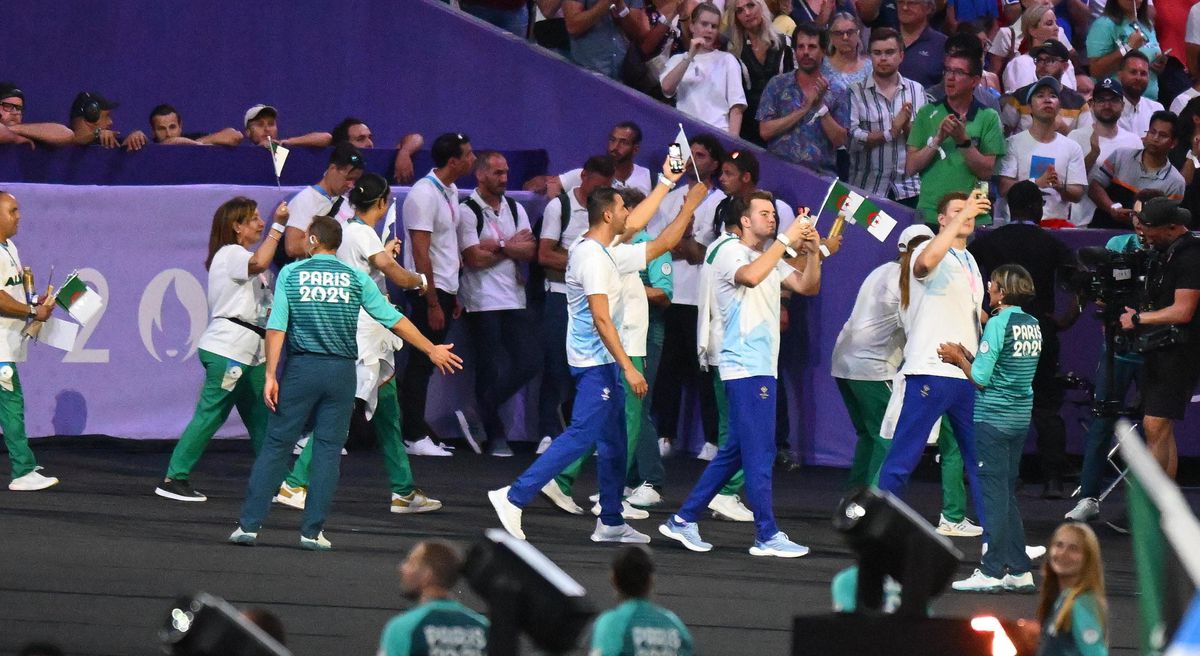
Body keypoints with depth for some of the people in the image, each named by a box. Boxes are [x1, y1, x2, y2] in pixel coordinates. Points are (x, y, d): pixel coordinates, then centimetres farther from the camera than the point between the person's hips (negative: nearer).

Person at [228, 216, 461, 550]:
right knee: (328, 451, 5)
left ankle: (249, 524, 1)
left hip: (301, 369, -1)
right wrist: (432, 350, 17)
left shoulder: (290, 274, 0)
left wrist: (270, 375, -3)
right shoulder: (356, 278, 4)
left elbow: (276, 327, -5)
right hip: (341, 372, 1)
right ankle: (312, 531, 3)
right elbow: (394, 319, 7)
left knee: (276, 445, 3)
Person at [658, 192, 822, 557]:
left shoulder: (769, 256, 19)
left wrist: (812, 252, -2)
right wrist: (786, 240, -25)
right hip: (745, 367, -9)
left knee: (734, 452, 12)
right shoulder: (730, 251, -7)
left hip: (763, 368, 9)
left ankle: (684, 520, 16)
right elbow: (750, 276, -29)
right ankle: (767, 536, -6)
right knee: (760, 454, -8)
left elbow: (807, 287, 16)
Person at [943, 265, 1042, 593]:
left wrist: (957, 357, 1)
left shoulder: (998, 323, -15)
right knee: (1007, 493, 14)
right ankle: (1019, 570, 14)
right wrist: (967, 356, 15)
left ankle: (992, 572, -3)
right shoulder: (1032, 325, 9)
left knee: (993, 492, -4)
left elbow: (980, 377, -16)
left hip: (993, 418, -8)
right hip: (1021, 416, 8)